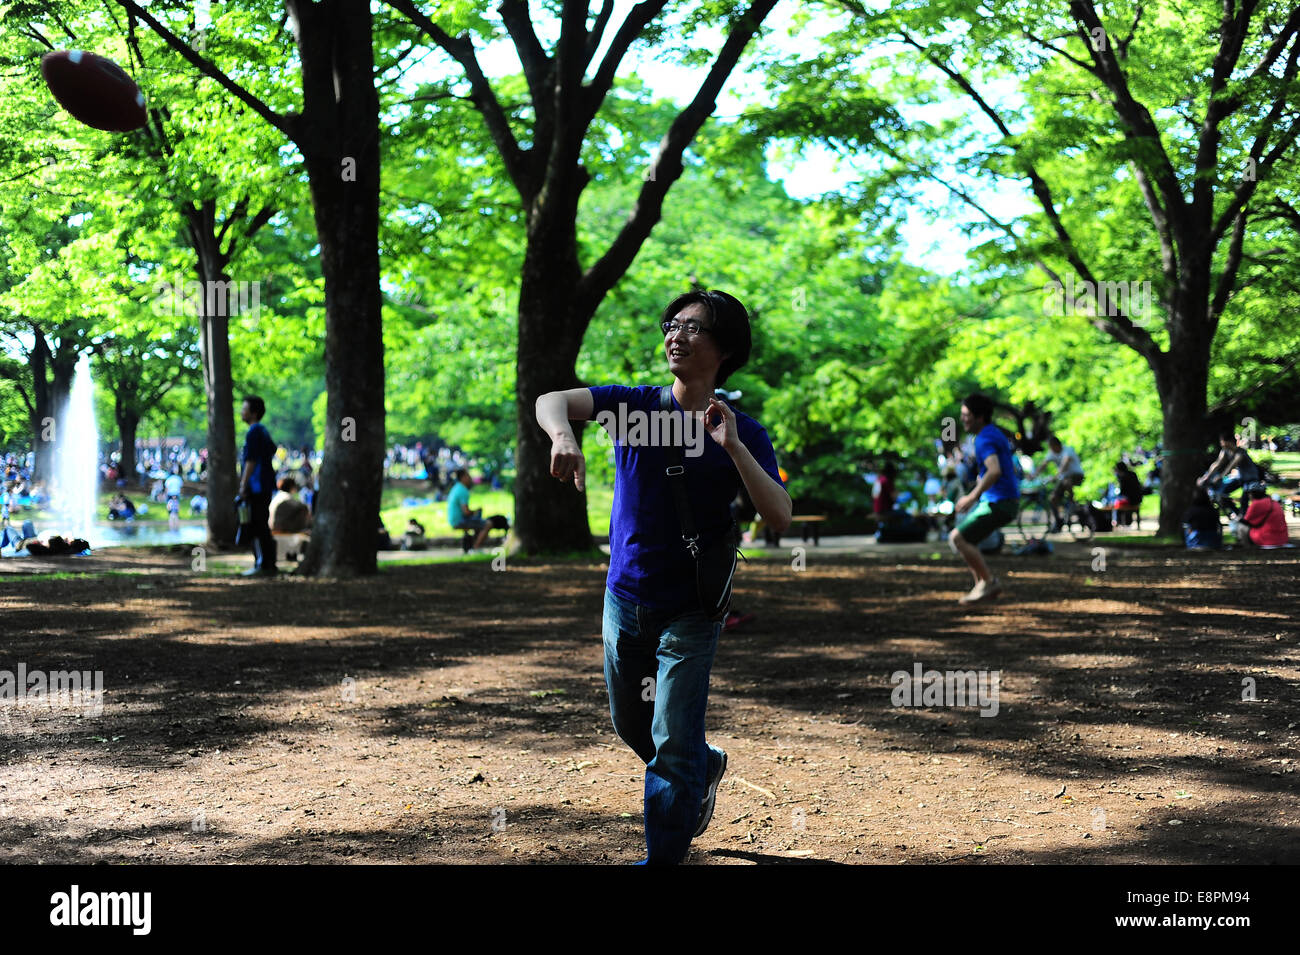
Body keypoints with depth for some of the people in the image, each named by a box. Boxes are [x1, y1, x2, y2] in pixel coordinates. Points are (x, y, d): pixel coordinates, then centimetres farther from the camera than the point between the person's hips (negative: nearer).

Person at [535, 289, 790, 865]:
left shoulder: (743, 434, -9)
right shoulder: (634, 406, -5)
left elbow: (780, 519, -20)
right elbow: (551, 401, -21)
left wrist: (732, 446, -30)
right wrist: (563, 437, -44)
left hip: (691, 611, -3)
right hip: (624, 600, 4)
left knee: (673, 746, -5)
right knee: (631, 725, 21)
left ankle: (664, 856, 10)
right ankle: (704, 766, 49)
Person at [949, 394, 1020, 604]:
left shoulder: (985, 439, -16)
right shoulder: (996, 434, 16)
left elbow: (995, 471, -33)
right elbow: (1012, 470, 26)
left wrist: (972, 496, -30)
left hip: (998, 504, -10)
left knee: (957, 538, -12)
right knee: (961, 538, 14)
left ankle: (988, 581, -5)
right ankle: (982, 586, 14)